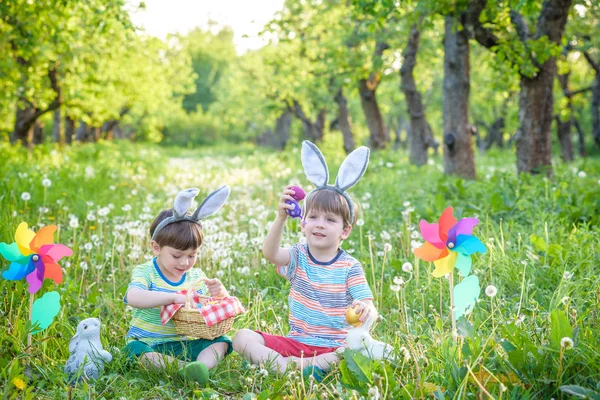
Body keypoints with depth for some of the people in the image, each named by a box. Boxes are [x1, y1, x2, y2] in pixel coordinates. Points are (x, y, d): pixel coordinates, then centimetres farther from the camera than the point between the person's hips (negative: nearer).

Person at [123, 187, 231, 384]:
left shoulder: (197, 277, 8)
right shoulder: (145, 272, -8)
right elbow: (133, 298, -31)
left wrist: (220, 293, -16)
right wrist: (173, 297, -38)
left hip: (185, 342, 4)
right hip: (149, 343, -4)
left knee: (221, 342, -15)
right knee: (137, 351, -35)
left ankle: (201, 366, -42)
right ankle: (188, 366, -43)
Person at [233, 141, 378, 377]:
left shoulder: (350, 267, -2)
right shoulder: (298, 257, 2)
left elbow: (369, 308, -11)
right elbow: (270, 254, -21)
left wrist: (366, 311, -37)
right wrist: (281, 218, -38)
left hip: (333, 347, -2)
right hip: (295, 342, 2)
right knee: (242, 338, -15)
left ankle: (293, 365, -32)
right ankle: (287, 368, -34)